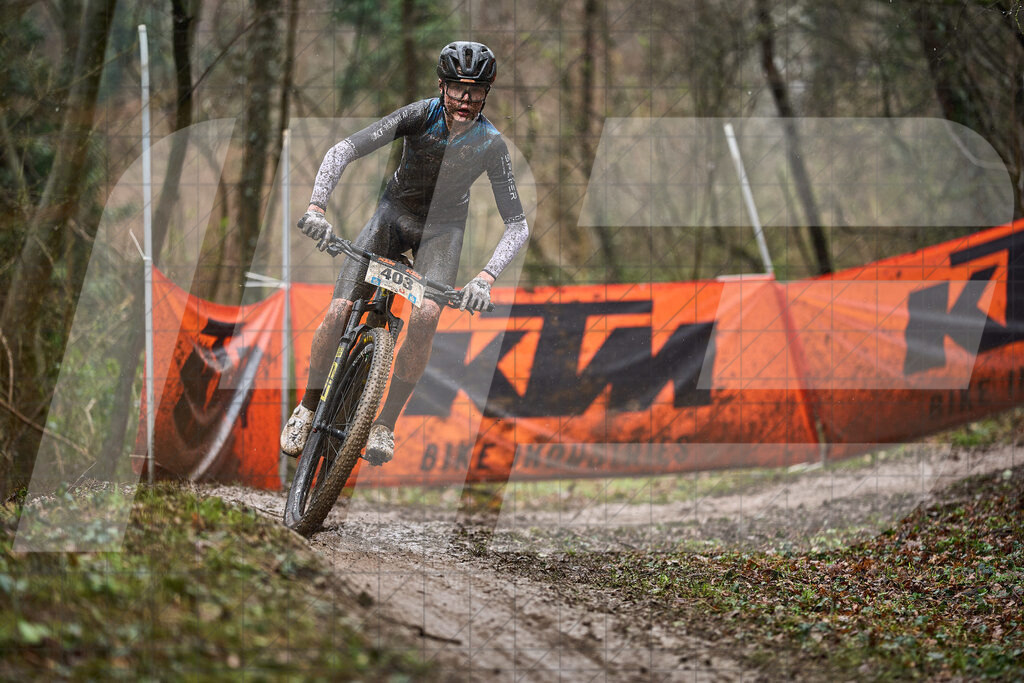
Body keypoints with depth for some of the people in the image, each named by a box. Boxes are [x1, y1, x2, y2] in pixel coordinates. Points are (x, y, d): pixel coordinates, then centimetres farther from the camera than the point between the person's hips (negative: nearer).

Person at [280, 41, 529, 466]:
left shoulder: (491, 144, -22)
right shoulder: (420, 116, -24)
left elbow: (517, 225, -21)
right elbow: (345, 150, -28)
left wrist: (486, 278, -37)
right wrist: (317, 206, -43)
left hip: (442, 227, 0)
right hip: (396, 211, 0)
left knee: (426, 316, -27)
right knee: (339, 312, -15)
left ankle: (385, 424, -15)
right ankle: (308, 408, 8)